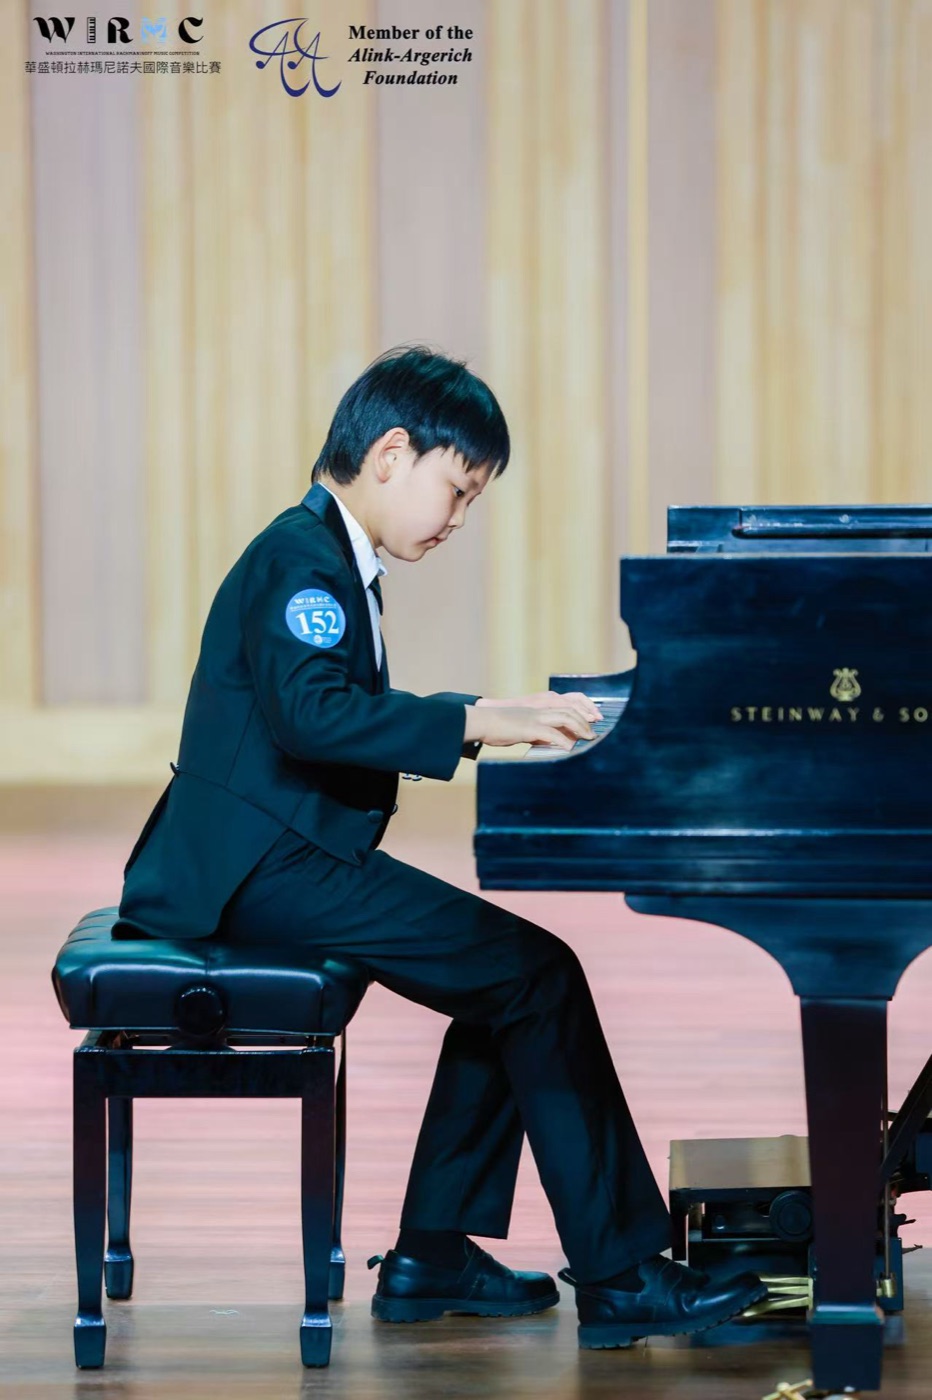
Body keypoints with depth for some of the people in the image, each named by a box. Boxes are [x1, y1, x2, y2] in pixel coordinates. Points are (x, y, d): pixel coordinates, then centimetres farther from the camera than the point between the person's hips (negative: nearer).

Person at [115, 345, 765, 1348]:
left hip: (285, 859, 11)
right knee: (537, 976, -14)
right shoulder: (302, 558, -14)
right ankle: (621, 1281, -11)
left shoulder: (336, 559, 19)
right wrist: (467, 724, -27)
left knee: (512, 983, 9)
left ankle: (433, 1256, 11)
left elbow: (363, 719, 28)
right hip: (267, 865, -11)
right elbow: (310, 713, -29)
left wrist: (491, 718, 17)